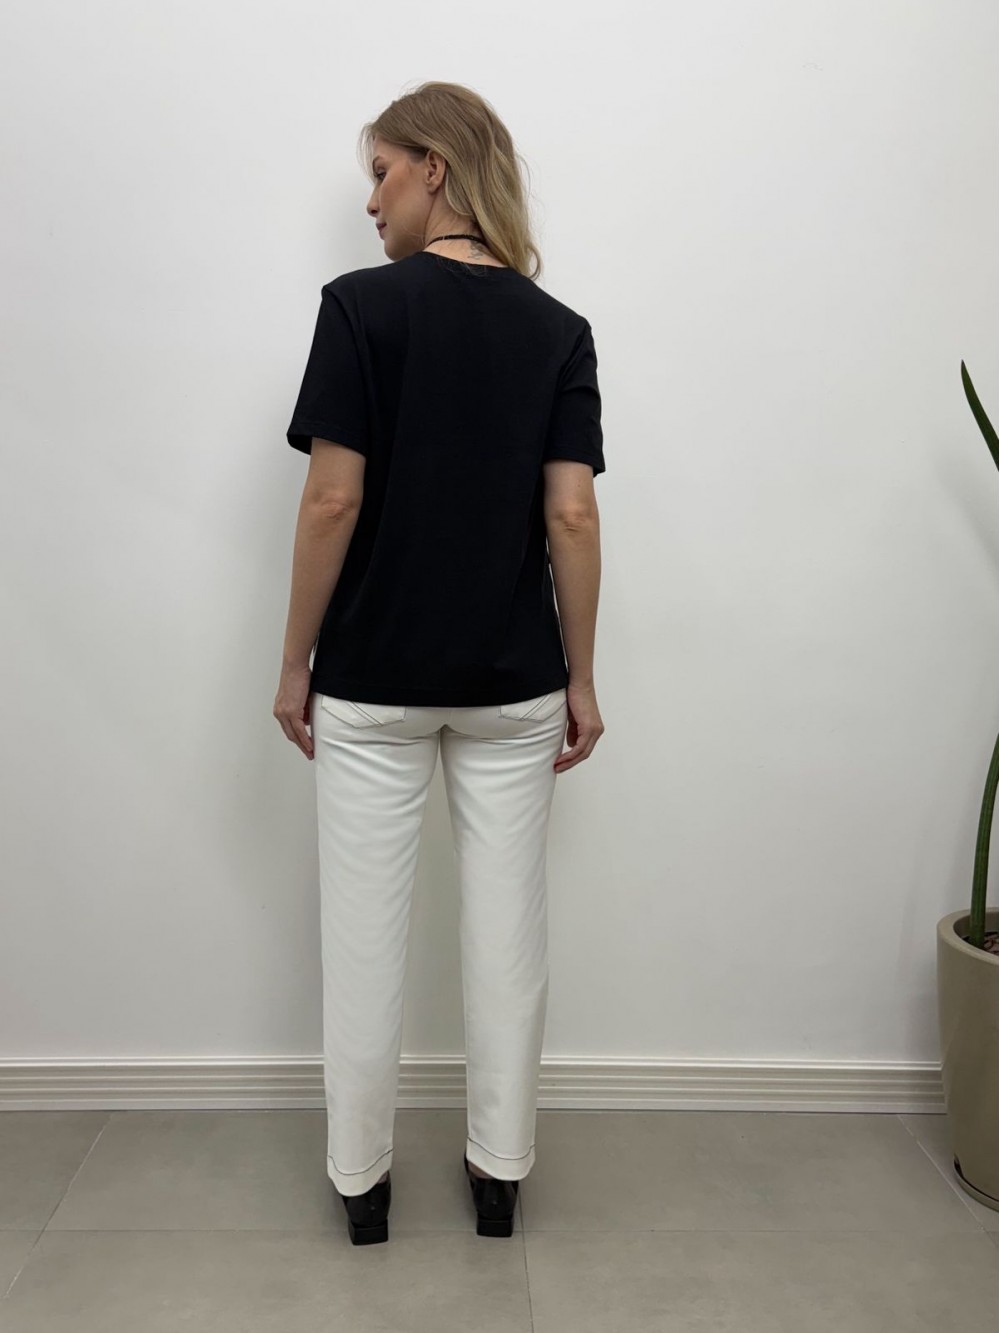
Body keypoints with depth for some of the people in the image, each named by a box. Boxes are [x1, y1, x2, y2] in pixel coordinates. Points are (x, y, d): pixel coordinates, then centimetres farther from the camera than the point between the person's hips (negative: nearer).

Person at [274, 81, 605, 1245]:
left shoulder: (362, 304, -9)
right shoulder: (559, 328, 1)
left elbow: (333, 502, -13)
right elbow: (572, 516, -4)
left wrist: (295, 663, -2)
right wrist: (580, 678, 3)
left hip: (371, 683, -3)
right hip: (512, 684, 3)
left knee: (365, 935, 11)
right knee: (506, 931, 13)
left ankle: (360, 1177, 27)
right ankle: (499, 1168, 28)